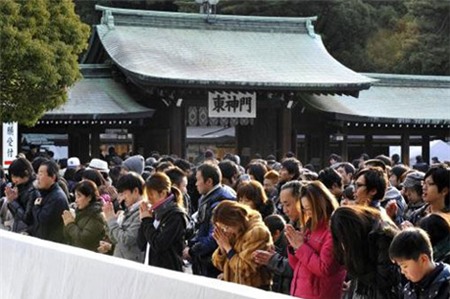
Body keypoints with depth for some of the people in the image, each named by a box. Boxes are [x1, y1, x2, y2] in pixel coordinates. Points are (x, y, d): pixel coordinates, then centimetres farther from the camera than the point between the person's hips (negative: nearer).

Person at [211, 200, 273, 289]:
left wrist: (228, 247, -14)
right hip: (232, 287, 7)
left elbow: (245, 269, -18)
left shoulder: (257, 232, -14)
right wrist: (222, 247, -6)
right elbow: (219, 265, 11)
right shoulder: (234, 232, 8)